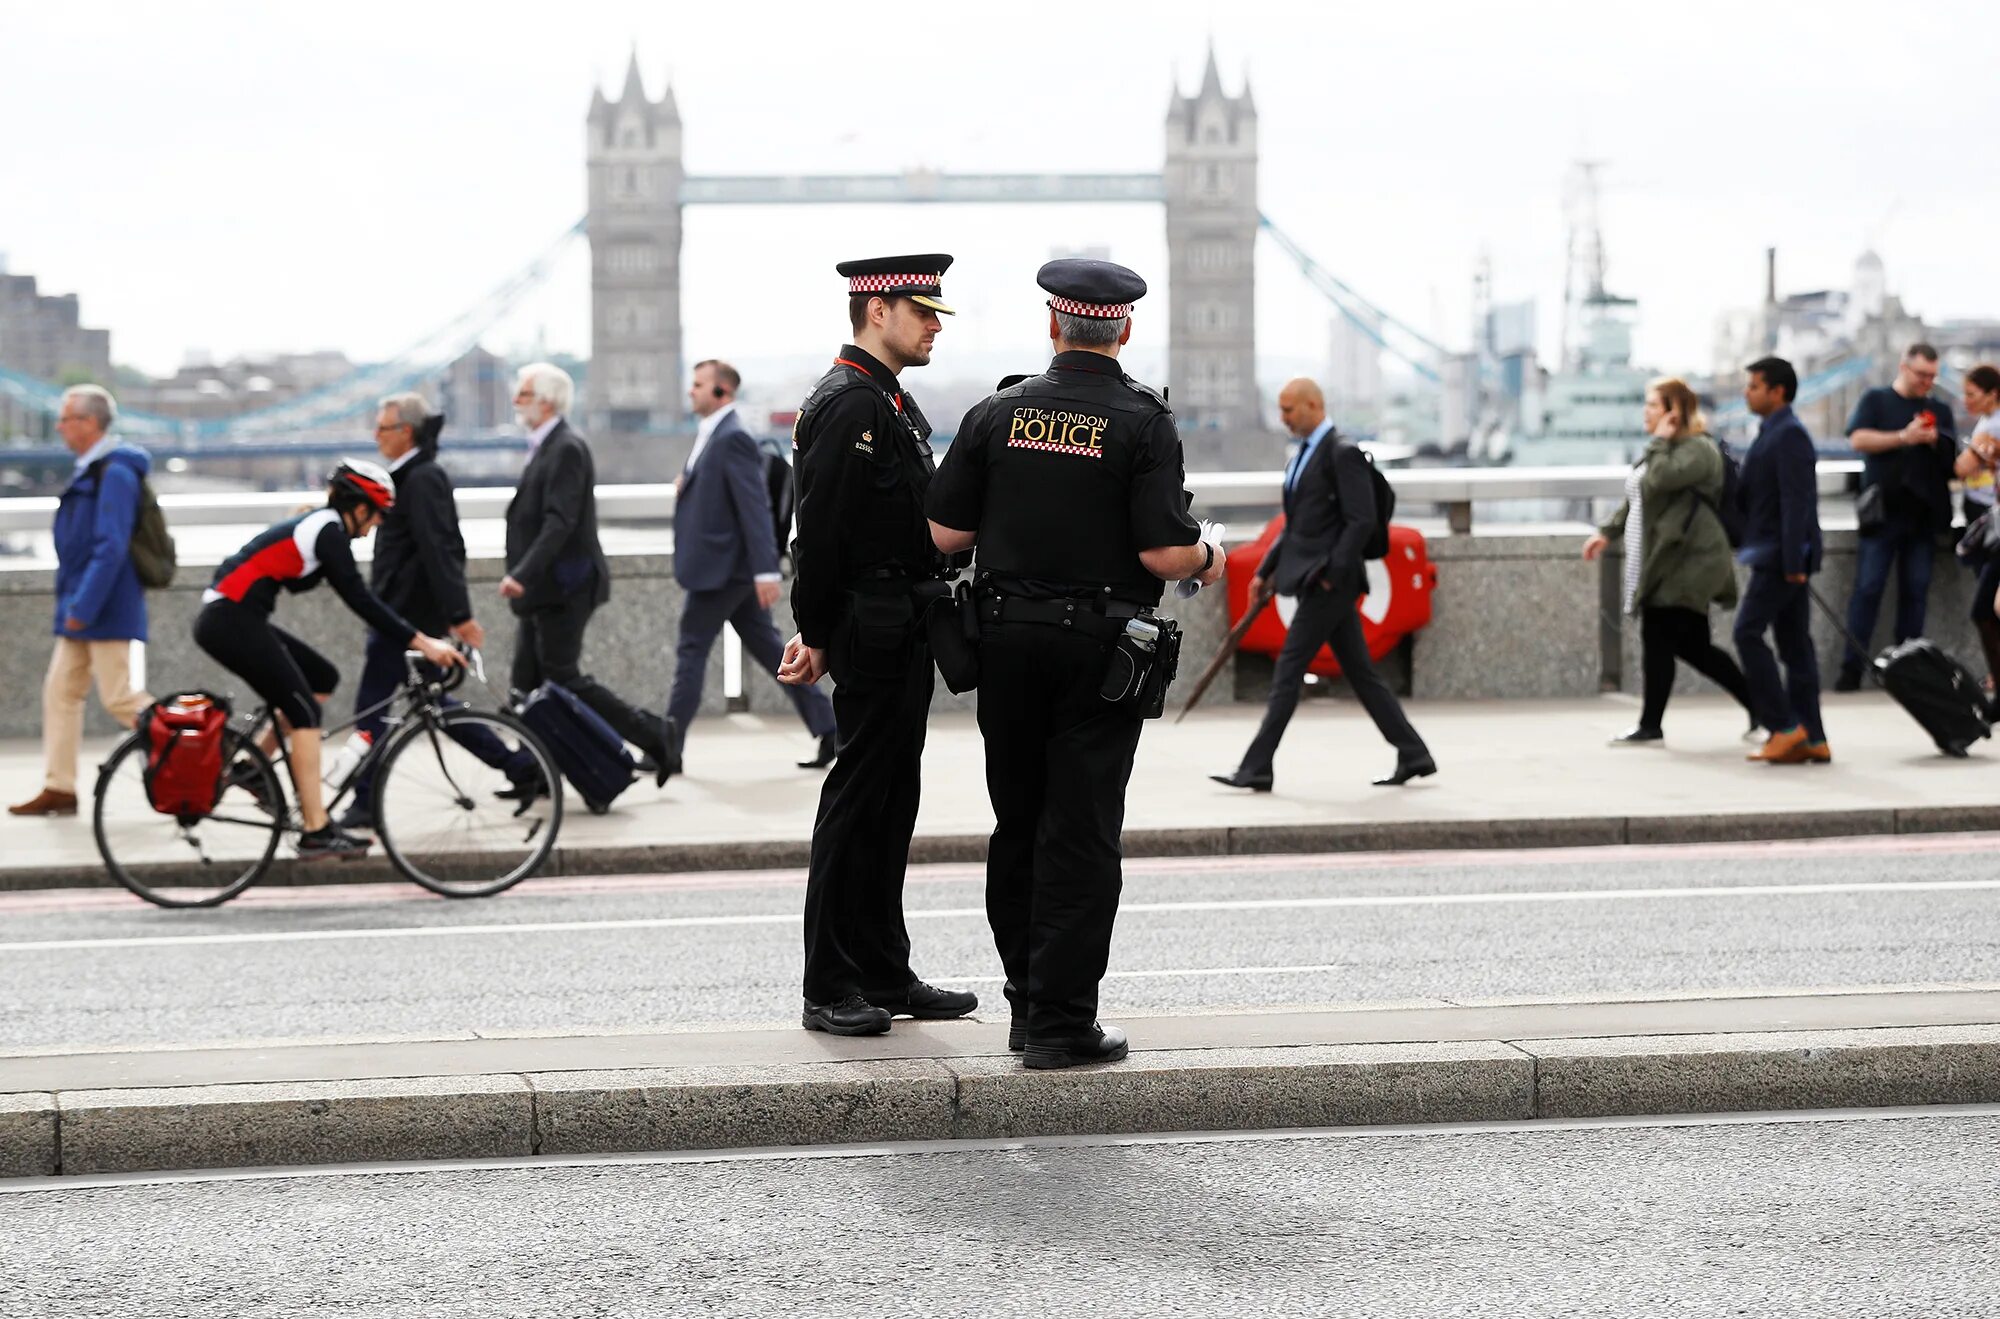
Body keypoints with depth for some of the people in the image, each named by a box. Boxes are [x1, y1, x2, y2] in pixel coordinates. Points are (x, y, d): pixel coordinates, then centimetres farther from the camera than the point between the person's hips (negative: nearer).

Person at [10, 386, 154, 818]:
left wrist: (83, 607, -24)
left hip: (106, 613, -10)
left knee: (121, 698, -7)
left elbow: (111, 548, -24)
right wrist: (73, 604, 19)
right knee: (60, 692, 8)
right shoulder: (88, 472, 14)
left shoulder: (114, 474, -17)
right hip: (80, 612, 10)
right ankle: (59, 789, 10)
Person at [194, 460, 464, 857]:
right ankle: (316, 832, -11)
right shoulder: (328, 529, -10)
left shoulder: (316, 524, 19)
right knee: (303, 711, -8)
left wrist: (414, 639, 23)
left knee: (323, 678, 14)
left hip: (228, 619, 10)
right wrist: (420, 642, -18)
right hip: (231, 620, -10)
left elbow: (355, 596, 24)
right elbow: (358, 598, -17)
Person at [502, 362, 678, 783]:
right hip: (543, 590, 10)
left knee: (564, 679, -6)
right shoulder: (545, 447, 13)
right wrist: (523, 576, 20)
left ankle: (653, 735, 0)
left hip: (562, 589, -10)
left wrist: (522, 574, -31)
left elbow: (560, 522, -26)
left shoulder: (567, 449, -17)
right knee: (529, 682, 10)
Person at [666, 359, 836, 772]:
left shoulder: (733, 439, -16)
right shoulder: (710, 435, 15)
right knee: (768, 648, 9)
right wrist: (688, 487, 7)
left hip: (722, 567, -10)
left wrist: (767, 571, -28)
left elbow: (755, 506, -23)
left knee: (691, 650, -3)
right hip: (725, 567, 10)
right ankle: (826, 727, 8)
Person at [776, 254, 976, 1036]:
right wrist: (819, 637, -14)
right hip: (878, 635, -10)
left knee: (889, 804, 13)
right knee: (858, 802, -6)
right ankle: (830, 991, -1)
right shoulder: (850, 404, -16)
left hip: (903, 635, 10)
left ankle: (885, 976, 21)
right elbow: (821, 531, -19)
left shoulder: (890, 402, 17)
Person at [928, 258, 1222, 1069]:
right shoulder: (1143, 423, -8)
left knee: (1017, 827, 13)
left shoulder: (997, 415, 1)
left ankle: (1028, 1005, 20)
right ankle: (1062, 1023, -1)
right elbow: (1164, 552, -15)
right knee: (1080, 834, -1)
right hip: (1098, 644, -3)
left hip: (1008, 638, 3)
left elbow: (945, 535, 1)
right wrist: (1207, 560, 7)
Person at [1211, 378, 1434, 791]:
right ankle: (1413, 756, 14)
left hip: (1330, 582, -10)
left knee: (1288, 670, -9)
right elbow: (1295, 524, 23)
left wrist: (1332, 572, -20)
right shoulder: (1302, 456, 17)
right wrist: (1266, 571, 17)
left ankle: (1256, 769, -7)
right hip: (1312, 577, 10)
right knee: (1360, 673, 10)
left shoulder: (1343, 454, -12)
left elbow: (1362, 521, -18)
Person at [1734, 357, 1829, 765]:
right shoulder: (1772, 433, 18)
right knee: (1794, 643, 8)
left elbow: (1796, 501, -20)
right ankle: (1811, 739, 9)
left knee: (1748, 632, -13)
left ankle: (1785, 726, -12)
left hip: (1783, 555, -10)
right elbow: (1746, 494, 24)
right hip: (1779, 558, 10)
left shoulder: (1789, 434, -13)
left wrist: (1793, 560, -23)